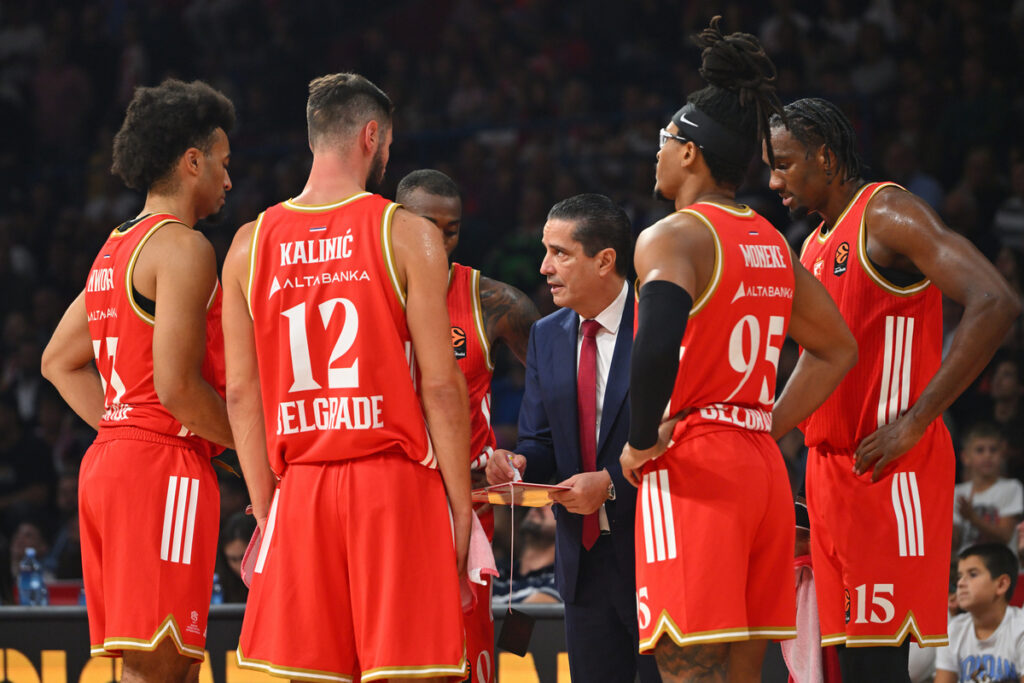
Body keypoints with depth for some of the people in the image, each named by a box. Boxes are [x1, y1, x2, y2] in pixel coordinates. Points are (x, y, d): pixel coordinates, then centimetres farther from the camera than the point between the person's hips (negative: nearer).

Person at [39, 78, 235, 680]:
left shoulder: (116, 249, 19)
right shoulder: (183, 247, -10)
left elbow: (60, 362, 25)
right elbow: (177, 387, -17)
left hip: (108, 461, 10)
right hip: (164, 467, -10)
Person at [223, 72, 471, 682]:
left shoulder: (251, 245, 7)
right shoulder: (408, 235, -3)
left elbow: (242, 394, 7)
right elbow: (440, 385, -6)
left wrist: (265, 507, 13)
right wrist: (461, 504, 0)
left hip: (300, 490, 4)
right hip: (395, 478, -3)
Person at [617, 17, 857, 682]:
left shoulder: (672, 238, -9)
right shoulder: (773, 244, 15)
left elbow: (657, 349, -27)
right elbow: (840, 349, 24)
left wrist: (640, 442, -13)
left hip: (693, 471, -8)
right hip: (764, 469, 8)